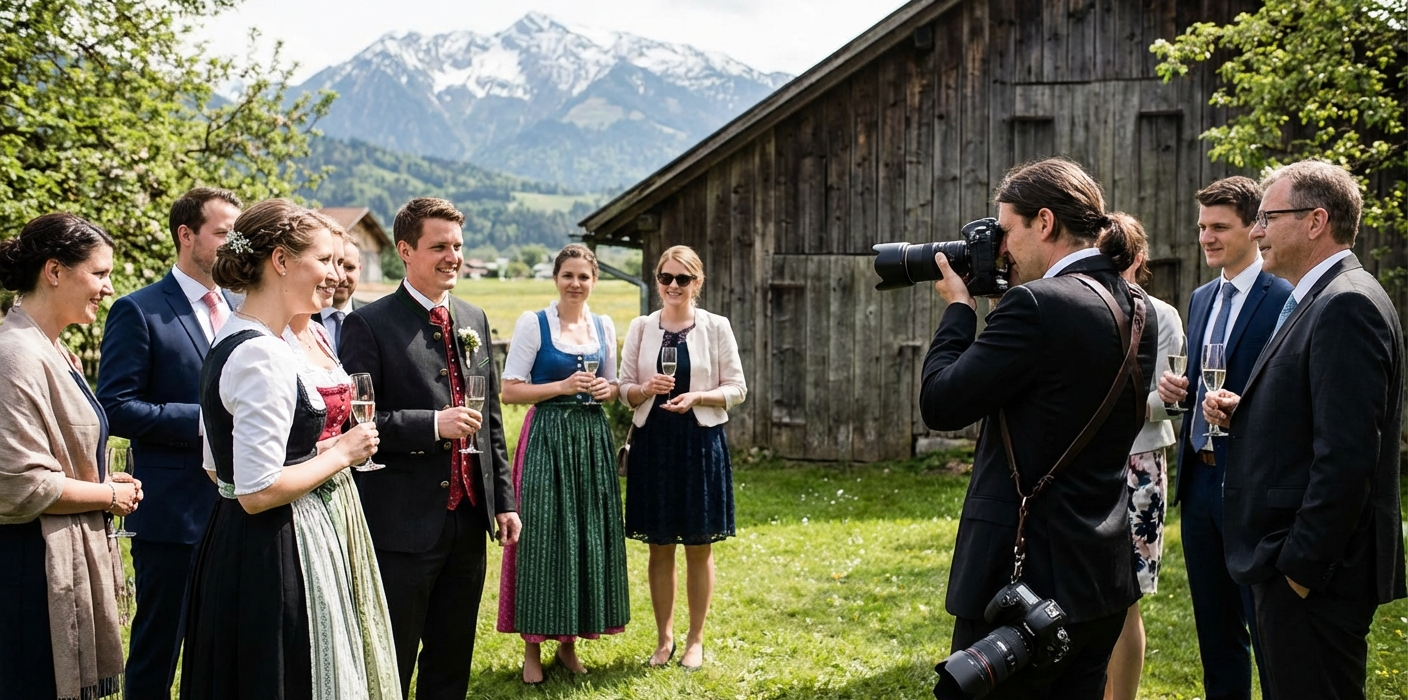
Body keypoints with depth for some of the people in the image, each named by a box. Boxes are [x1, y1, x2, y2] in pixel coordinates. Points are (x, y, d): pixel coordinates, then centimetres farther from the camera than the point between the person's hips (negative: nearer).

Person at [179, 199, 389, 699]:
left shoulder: (228, 342, 9)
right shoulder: (263, 355, -21)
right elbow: (257, 492, -25)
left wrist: (315, 447, 14)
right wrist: (340, 454, -12)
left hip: (233, 546, 10)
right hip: (276, 556, -10)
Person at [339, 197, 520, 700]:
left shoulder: (474, 320, 12)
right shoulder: (370, 324, -8)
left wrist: (504, 499, 12)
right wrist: (432, 425, -22)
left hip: (468, 522, 6)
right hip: (402, 526, -6)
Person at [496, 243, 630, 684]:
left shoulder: (604, 327, 11)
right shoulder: (533, 323, -3)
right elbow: (510, 390, -6)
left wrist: (607, 390, -2)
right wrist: (562, 387, -15)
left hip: (593, 437, 5)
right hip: (548, 437, -5)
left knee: (591, 535, 6)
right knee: (543, 536, -5)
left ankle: (568, 642, 20)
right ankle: (532, 647, 6)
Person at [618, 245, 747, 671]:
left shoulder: (716, 327, -1)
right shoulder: (641, 328, 4)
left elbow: (736, 389, 0)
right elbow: (624, 389, 8)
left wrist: (697, 397, -16)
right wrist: (645, 389, -13)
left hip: (701, 442, -2)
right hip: (652, 443, 2)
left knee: (699, 547, 6)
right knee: (660, 547, 8)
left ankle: (696, 640, 18)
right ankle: (664, 639, 21)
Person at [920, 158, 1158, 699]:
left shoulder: (1038, 305, -19)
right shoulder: (1138, 313, 8)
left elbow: (940, 404, -15)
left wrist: (959, 308, -1)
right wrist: (990, 310, 13)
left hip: (1026, 573, -9)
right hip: (1104, 572, 9)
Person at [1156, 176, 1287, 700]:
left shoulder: (1284, 299, -11)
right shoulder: (1201, 298, 14)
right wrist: (1177, 388, 1)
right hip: (1200, 477, 8)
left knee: (1266, 629, 0)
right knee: (1214, 627, 16)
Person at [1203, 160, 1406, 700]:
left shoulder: (1347, 305, -17)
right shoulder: (1320, 300, 15)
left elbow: (1347, 454, -24)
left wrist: (1302, 566, -21)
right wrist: (1244, 411, 3)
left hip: (1315, 573, -10)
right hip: (1292, 558, 10)